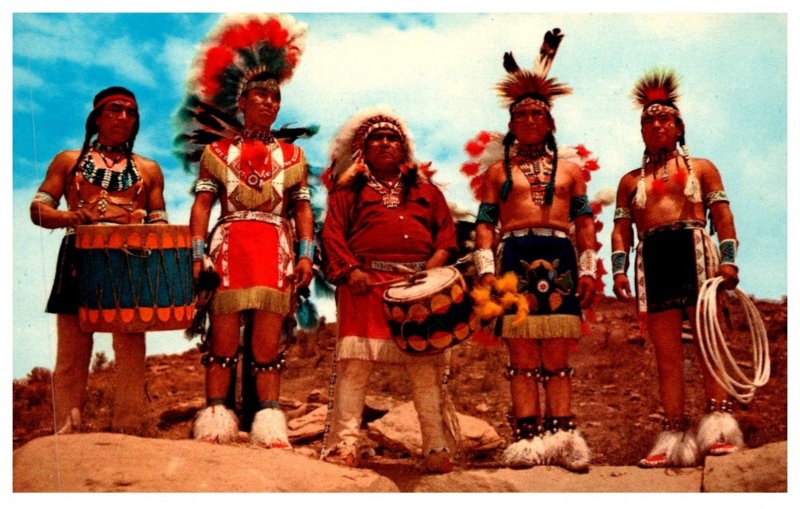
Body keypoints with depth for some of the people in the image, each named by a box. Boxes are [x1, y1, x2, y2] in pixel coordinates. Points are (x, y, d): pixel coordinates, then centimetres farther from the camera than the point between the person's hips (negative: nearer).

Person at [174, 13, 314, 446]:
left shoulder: (291, 156, 19)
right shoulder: (217, 152, 16)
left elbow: (302, 207, 11)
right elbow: (202, 204, 7)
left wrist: (306, 254, -2)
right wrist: (197, 252, -6)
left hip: (276, 252, 1)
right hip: (229, 248, -1)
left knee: (268, 341, -2)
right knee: (223, 336, -4)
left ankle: (269, 424, -1)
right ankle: (215, 419, 0)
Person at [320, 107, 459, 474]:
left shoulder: (425, 189, 23)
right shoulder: (348, 190, 18)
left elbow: (446, 230, 15)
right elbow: (332, 233, 6)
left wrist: (435, 264, -4)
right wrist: (350, 270, -10)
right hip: (365, 284, -1)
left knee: (426, 364, -4)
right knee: (355, 362, -8)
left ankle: (438, 448, -1)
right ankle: (344, 444, -6)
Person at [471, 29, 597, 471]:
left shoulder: (569, 169, 19)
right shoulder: (498, 171, 15)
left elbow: (584, 222, 14)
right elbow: (485, 224, 8)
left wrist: (588, 268, 3)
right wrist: (486, 269, -5)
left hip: (560, 258, 1)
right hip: (516, 256, -1)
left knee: (557, 357, 1)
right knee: (523, 357, -3)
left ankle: (561, 436, 0)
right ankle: (528, 437, -3)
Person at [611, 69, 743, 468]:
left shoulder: (701, 168, 19)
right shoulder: (631, 180, 24)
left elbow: (722, 214, 8)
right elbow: (621, 227, 15)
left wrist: (728, 259, -6)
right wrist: (619, 269, -1)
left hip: (693, 249, -2)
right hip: (651, 257, 2)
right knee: (666, 352, -1)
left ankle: (719, 428, -9)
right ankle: (675, 436, -1)